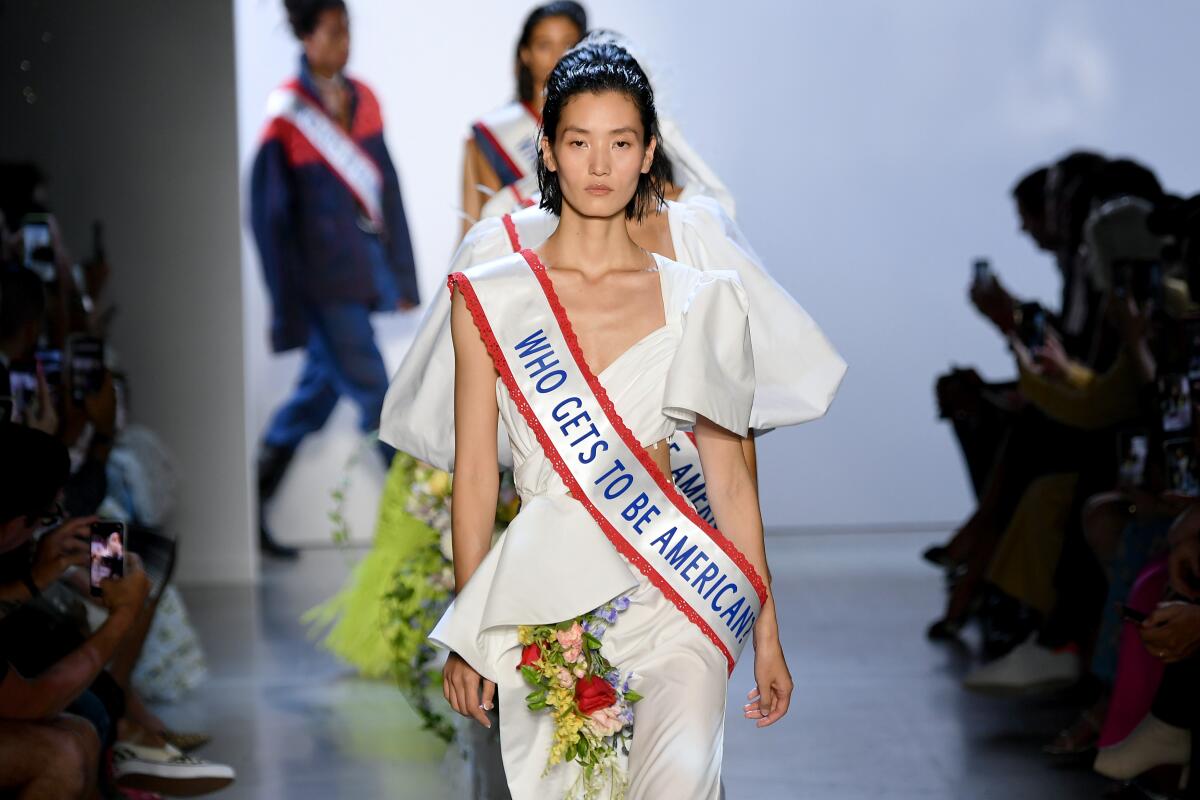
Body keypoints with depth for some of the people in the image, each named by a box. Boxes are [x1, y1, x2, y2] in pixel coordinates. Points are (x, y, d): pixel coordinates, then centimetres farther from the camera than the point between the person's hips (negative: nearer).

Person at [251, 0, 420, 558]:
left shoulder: (363, 100, 7)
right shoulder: (288, 114, -12)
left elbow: (386, 192, 12)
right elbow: (269, 216, -9)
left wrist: (401, 277, 12)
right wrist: (288, 311, -9)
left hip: (365, 275, 7)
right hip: (324, 283, -7)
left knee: (318, 393, 13)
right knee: (375, 398, -3)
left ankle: (252, 514, 25)